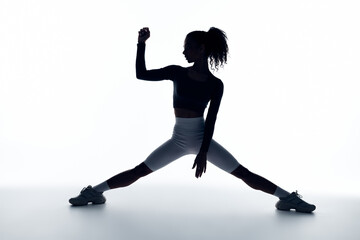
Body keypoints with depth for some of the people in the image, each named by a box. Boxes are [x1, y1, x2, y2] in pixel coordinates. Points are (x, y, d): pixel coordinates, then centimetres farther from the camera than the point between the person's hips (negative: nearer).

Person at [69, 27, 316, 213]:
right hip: (178, 139, 2)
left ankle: (287, 197, 2)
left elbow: (211, 119, -9)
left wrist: (203, 152, -13)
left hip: (201, 138, -2)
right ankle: (95, 192, 12)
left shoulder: (215, 84, -6)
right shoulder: (177, 72, 0)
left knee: (244, 173, -6)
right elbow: (141, 74, 1)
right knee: (139, 171, 2)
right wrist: (141, 44, -6)